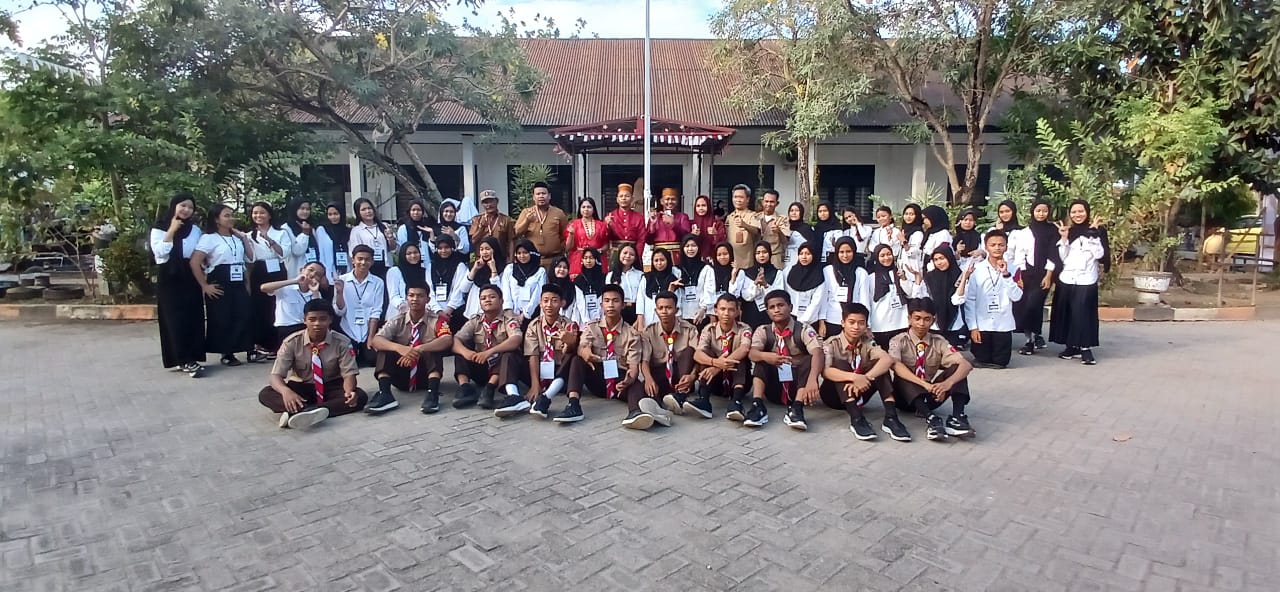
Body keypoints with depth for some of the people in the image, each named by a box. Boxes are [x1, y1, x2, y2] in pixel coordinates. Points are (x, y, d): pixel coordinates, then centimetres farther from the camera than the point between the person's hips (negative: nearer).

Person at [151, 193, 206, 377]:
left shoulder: (195, 230, 11)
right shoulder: (159, 229, 1)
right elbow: (160, 252, -15)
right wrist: (172, 230, -14)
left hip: (190, 278, 3)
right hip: (169, 279, -3)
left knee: (193, 318, 1)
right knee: (175, 319, -4)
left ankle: (190, 358, 9)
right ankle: (184, 360, -3)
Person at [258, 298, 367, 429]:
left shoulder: (342, 342, -12)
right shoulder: (292, 342, -12)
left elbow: (349, 374, -15)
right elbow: (276, 375, -17)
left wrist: (349, 391, -41)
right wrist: (286, 391, -42)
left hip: (331, 388, 0)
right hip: (301, 388, 1)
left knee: (360, 396, -31)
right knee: (265, 394, -26)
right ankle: (312, 412, -46)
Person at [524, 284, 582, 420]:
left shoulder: (570, 326, -3)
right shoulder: (534, 326, 1)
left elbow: (571, 355, -15)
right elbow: (533, 356, -9)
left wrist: (571, 343, -40)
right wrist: (535, 385, -23)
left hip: (562, 374, -1)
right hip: (541, 373, 1)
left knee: (575, 358, -31)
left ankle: (545, 398, -42)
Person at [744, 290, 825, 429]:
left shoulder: (804, 330, -8)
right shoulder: (763, 331, -1)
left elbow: (817, 354, -27)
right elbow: (753, 353, -21)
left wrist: (812, 380, -47)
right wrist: (766, 356, -46)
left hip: (798, 386, -1)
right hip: (775, 389, 1)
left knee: (809, 359, -27)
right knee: (761, 360, -22)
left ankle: (796, 409, -39)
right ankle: (758, 406, -35)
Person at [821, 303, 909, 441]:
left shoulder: (867, 342, -3)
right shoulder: (831, 343, -12)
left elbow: (887, 360, -23)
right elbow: (825, 371, -30)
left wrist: (865, 378, -39)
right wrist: (854, 377, -46)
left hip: (858, 394, 3)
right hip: (835, 395, -3)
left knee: (878, 364, -20)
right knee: (840, 363, -31)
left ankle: (890, 417, -32)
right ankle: (856, 418, -42)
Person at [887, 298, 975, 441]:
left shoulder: (938, 342, 1)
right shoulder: (899, 341, -6)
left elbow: (966, 365, -14)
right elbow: (896, 365, -28)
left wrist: (948, 383, -35)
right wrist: (925, 384, -42)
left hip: (931, 395, 3)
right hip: (907, 397, -3)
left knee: (957, 367, -16)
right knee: (901, 375, -33)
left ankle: (957, 417, -33)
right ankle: (931, 418, -47)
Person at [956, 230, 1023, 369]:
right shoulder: (976, 269, -4)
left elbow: (1016, 297, -8)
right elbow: (969, 299, -3)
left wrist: (1006, 274, -16)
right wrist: (972, 326, -7)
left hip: (1003, 325, 1)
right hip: (981, 324, -1)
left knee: (1000, 362, 7)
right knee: (982, 360, 7)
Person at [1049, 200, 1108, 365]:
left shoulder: (1097, 230, 3)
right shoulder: (1066, 231, 10)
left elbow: (1100, 255, -6)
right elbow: (1061, 257, 4)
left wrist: (1094, 235, -13)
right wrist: (1064, 238, -7)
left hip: (1086, 280, -3)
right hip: (1066, 279, 3)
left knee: (1082, 313, -8)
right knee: (1066, 313, 4)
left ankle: (1085, 347, -2)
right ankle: (1071, 346, 13)